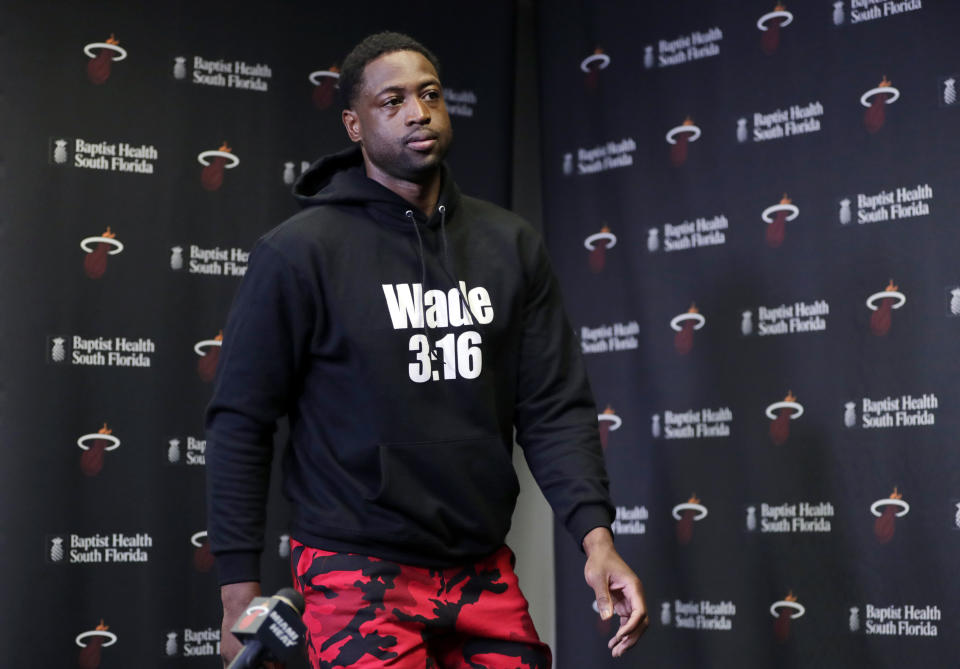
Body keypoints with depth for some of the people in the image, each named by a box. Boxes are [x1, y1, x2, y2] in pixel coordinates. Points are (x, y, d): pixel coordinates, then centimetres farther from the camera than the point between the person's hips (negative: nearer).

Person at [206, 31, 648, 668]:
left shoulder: (512, 244, 4)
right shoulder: (300, 251, -7)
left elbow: (556, 406, 3)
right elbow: (241, 424, -5)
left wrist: (596, 533, -10)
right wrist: (240, 587, -8)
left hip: (485, 572, 4)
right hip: (360, 575, -4)